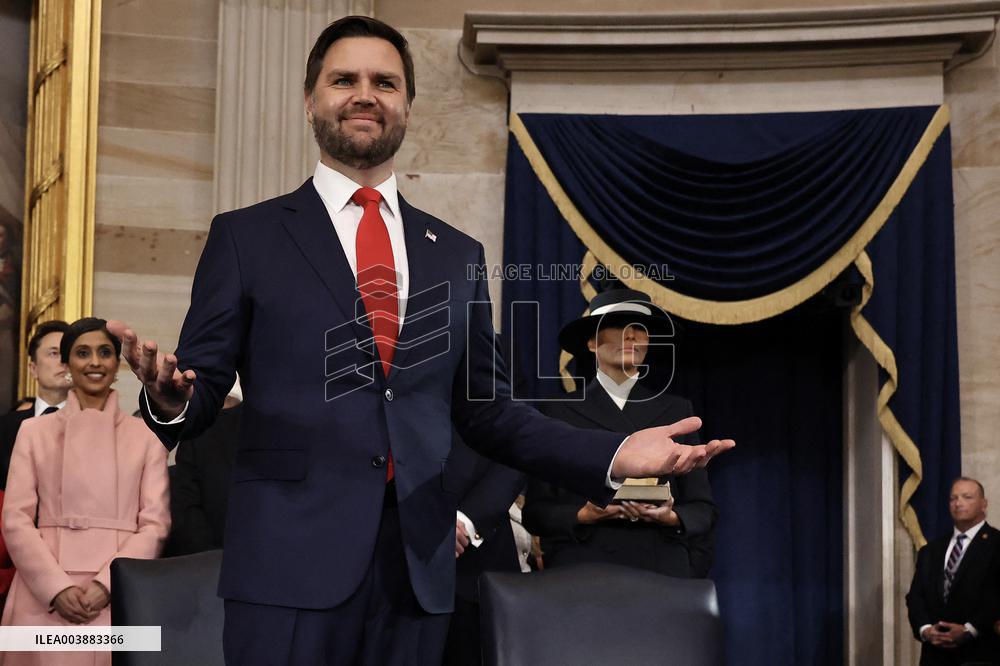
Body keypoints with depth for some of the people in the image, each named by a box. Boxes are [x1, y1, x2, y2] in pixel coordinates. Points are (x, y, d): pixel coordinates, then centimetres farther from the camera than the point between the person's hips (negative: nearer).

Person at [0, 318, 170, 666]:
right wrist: (57, 588, -11)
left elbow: (155, 523, 1)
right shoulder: (34, 431, 9)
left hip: (118, 598, 0)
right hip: (44, 602, 1)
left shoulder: (146, 436, 7)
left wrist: (106, 584, -12)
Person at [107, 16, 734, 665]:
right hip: (289, 563, -3)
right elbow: (202, 391, 2)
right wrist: (171, 398, -22)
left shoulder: (457, 255, 12)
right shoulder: (246, 236, 4)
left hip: (418, 565, 3)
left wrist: (613, 455, 1)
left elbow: (485, 411, 13)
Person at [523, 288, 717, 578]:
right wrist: (582, 517, -14)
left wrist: (671, 518, -11)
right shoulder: (558, 412, 7)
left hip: (662, 569, 1)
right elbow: (536, 511, 4)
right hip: (581, 570, -1)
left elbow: (704, 509, 9)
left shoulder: (676, 411, 12)